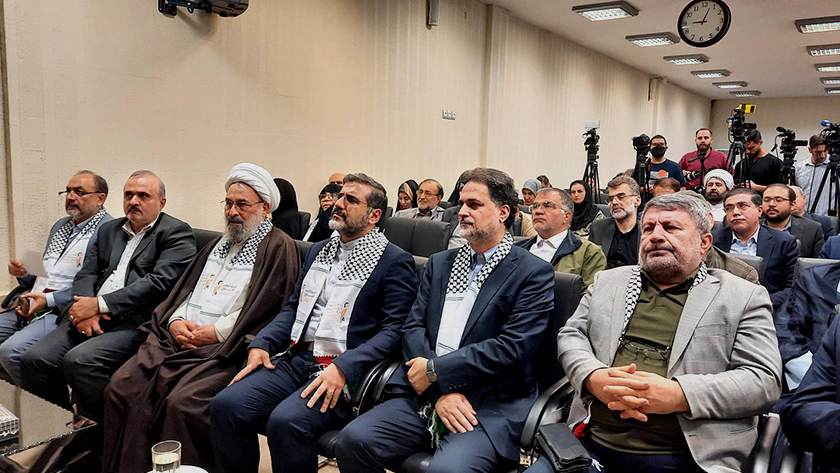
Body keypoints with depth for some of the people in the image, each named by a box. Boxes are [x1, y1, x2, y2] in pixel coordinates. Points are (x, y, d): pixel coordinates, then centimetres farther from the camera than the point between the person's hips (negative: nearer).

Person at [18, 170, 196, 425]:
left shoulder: (177, 233, 1)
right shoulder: (109, 230, 24)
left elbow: (159, 282, -12)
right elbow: (85, 274, 16)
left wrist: (99, 305, -13)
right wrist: (85, 308, -6)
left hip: (134, 321, -7)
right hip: (89, 318, 7)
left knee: (79, 360, -29)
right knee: (34, 359, -13)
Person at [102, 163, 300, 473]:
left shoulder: (278, 247, -1)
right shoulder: (218, 245, 25)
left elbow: (265, 308, -11)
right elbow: (185, 289, 22)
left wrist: (216, 332, -13)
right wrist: (176, 321, 1)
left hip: (223, 347, -7)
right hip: (179, 338, 7)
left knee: (182, 402, -29)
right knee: (121, 386, -10)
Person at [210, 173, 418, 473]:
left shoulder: (394, 262, -2)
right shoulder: (319, 250, 20)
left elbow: (394, 329, -10)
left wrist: (343, 368, -22)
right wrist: (261, 344, 3)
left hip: (345, 371, -6)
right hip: (297, 359, 6)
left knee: (286, 420, -30)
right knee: (225, 405, -14)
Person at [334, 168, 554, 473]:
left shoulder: (535, 273, -1)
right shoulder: (440, 263, 16)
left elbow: (512, 348, -12)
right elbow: (413, 328, 6)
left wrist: (434, 370, -10)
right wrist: (440, 390, -10)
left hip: (490, 406, -4)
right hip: (424, 396, 5)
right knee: (352, 441, -16)